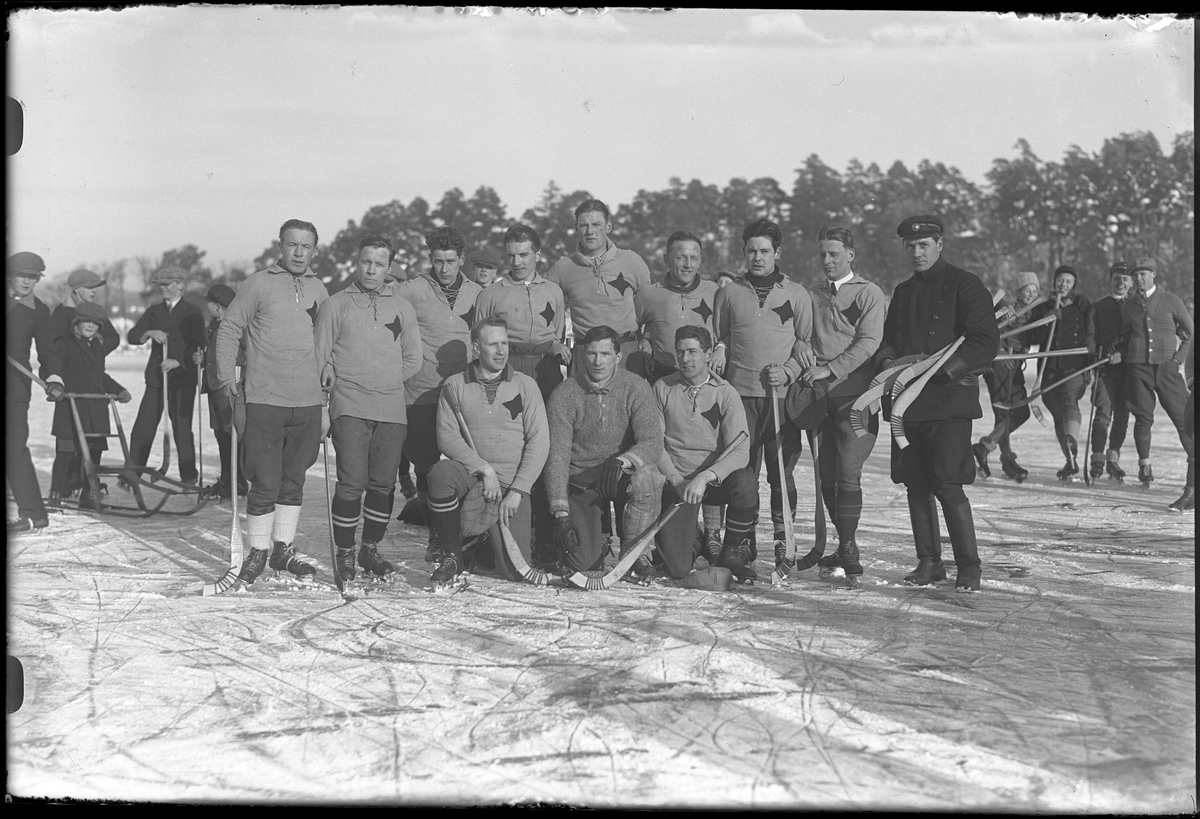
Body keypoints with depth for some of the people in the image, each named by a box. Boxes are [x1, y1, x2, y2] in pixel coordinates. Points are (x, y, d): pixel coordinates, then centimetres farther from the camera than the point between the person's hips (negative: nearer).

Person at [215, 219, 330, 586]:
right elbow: (229, 329, 3)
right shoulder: (258, 284, -1)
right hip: (264, 401, -4)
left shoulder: (318, 290, 11)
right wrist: (227, 377, -7)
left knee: (294, 481, 10)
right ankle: (257, 552, 10)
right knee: (265, 483, -3)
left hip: (308, 404, 4)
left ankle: (283, 549, 21)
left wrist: (326, 404, 17)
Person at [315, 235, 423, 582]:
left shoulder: (402, 308, 13)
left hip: (392, 409, 3)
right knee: (352, 484, -10)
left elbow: (412, 360, 16)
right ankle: (345, 553, 3)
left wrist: (385, 381, 6)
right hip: (350, 408, -3)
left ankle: (370, 550, 19)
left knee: (384, 484, 5)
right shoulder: (335, 305, 5)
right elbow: (320, 358, 5)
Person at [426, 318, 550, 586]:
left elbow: (539, 442, -1)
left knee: (516, 570, -11)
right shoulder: (454, 386, 5)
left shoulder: (525, 385, 5)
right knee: (440, 473, -36)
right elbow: (447, 437, -4)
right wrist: (485, 469, -16)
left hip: (512, 482, 0)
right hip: (470, 472, 0)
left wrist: (517, 491, -11)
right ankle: (452, 557, -14)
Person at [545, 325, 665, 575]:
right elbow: (557, 455, -15)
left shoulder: (636, 388, -9)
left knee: (647, 476, -35)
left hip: (622, 476, 1)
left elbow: (652, 442, -18)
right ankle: (597, 538, 24)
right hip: (580, 479, 0)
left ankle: (633, 550, -11)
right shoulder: (564, 395, -11)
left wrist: (622, 461, -39)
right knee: (583, 561, -15)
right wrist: (561, 514, -22)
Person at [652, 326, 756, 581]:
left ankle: (728, 554, -8)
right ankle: (699, 545, 24)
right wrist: (677, 481, -16)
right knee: (677, 569, -16)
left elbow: (740, 451, -14)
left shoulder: (725, 393, -5)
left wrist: (705, 477, -29)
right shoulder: (662, 388, -1)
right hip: (675, 482, 0)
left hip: (715, 481, 0)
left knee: (746, 481, -35)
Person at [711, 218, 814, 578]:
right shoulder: (728, 294, 12)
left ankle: (784, 540, 9)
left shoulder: (797, 295, 9)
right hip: (740, 393, 1)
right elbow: (718, 340, 16)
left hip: (783, 395, -1)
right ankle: (743, 545, 1)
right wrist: (718, 354, -3)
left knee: (782, 473, -2)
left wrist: (788, 371, -6)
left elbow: (808, 344, 9)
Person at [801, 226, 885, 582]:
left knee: (848, 474, -12)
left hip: (854, 394, -5)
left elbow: (868, 343, -8)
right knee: (827, 476, 4)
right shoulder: (812, 296, 17)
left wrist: (830, 369, -16)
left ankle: (849, 549, -5)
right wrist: (805, 371, 1)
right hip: (820, 396, 5)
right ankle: (845, 547, 15)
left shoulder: (869, 294, 2)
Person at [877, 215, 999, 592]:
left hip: (949, 399, -6)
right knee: (915, 485, 7)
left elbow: (986, 342, -9)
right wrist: (887, 361, -1)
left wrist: (941, 369, -17)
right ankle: (929, 563, 17)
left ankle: (969, 567, -1)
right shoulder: (903, 292, 19)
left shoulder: (964, 285, -2)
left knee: (948, 485, -11)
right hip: (907, 401, 6)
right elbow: (887, 337, 22)